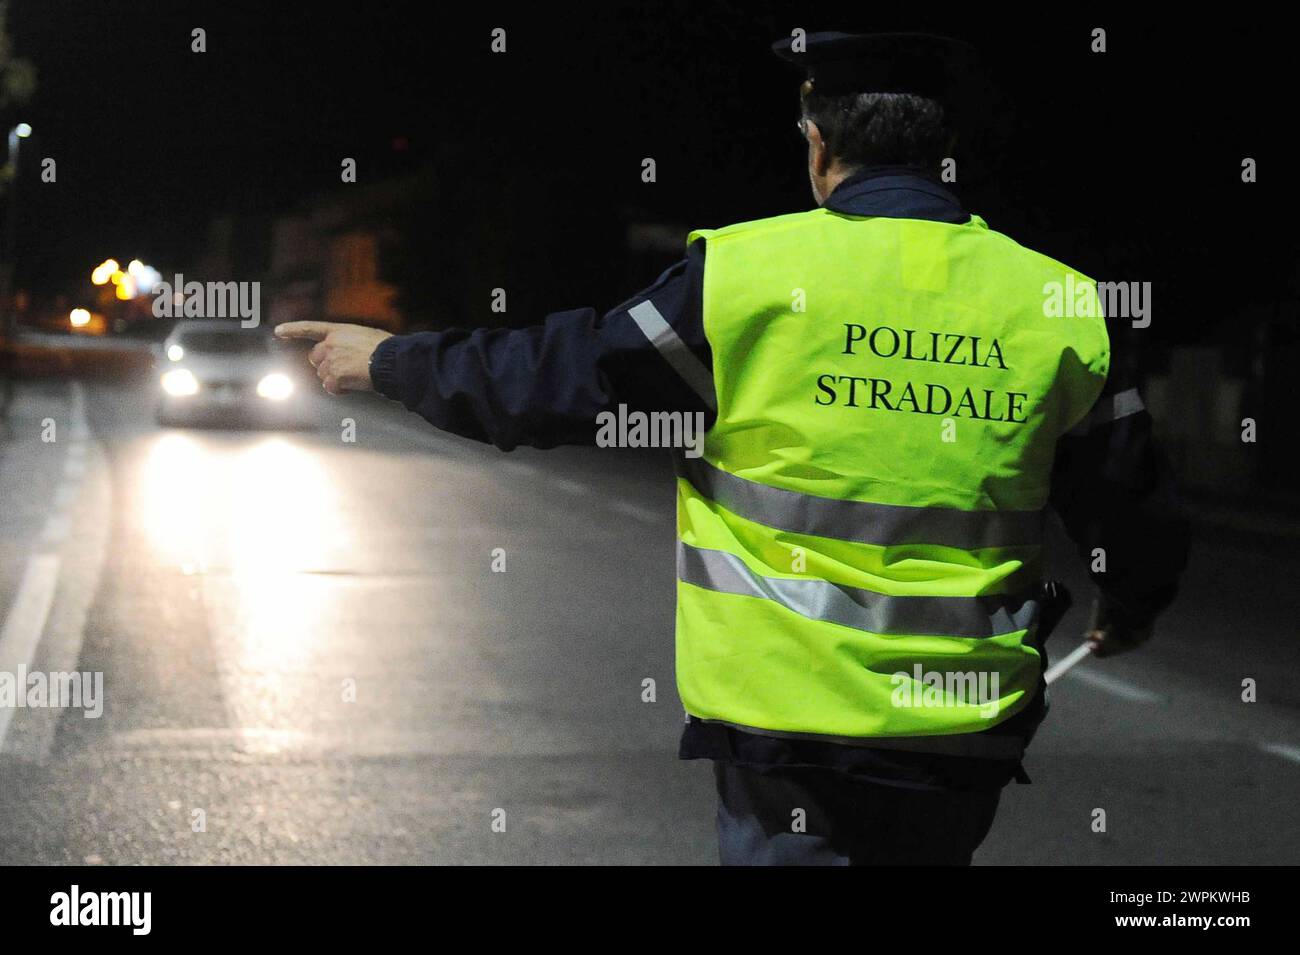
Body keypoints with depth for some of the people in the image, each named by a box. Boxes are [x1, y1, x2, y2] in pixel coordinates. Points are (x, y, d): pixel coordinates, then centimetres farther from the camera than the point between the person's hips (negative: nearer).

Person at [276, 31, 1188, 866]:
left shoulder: (746, 275, -7)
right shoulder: (1059, 306, 3)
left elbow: (551, 382, 1)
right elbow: (1144, 520, 10)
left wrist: (389, 359, 19)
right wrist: (1130, 609, 34)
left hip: (794, 727, -4)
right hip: (968, 753, 4)